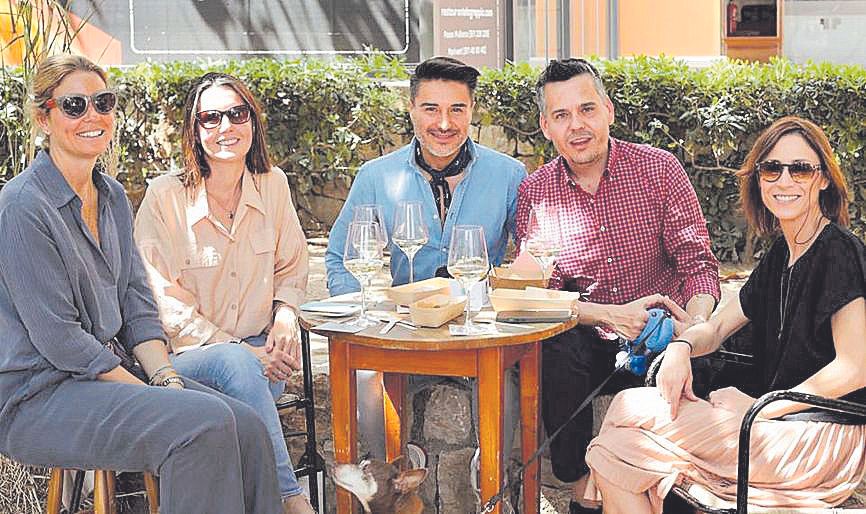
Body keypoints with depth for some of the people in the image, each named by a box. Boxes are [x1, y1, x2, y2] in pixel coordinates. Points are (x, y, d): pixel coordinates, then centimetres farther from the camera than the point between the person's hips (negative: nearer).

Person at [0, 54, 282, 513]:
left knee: (247, 427, -13)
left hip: (109, 371, 8)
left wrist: (166, 376, -6)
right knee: (204, 424, -27)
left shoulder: (112, 196, 12)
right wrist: (151, 394, -17)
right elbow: (57, 337, -17)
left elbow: (136, 303, 11)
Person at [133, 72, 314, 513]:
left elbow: (292, 266, 20)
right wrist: (238, 349, -16)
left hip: (258, 352, 3)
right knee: (235, 362, -37)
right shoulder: (165, 196, -6)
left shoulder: (273, 184, 6)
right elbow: (166, 302, -8)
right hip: (185, 356, -3)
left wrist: (285, 316, -2)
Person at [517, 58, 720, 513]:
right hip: (586, 342, 1)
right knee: (555, 351, -30)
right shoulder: (535, 193, -1)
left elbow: (697, 261, -5)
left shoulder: (658, 169, -3)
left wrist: (694, 325, -26)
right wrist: (612, 314, -22)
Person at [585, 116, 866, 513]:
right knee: (611, 453, -5)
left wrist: (758, 410, -15)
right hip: (782, 425, 8)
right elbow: (716, 327, 16)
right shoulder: (780, 256, 15)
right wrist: (681, 346, -8)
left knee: (631, 409, -13)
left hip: (824, 435, -8)